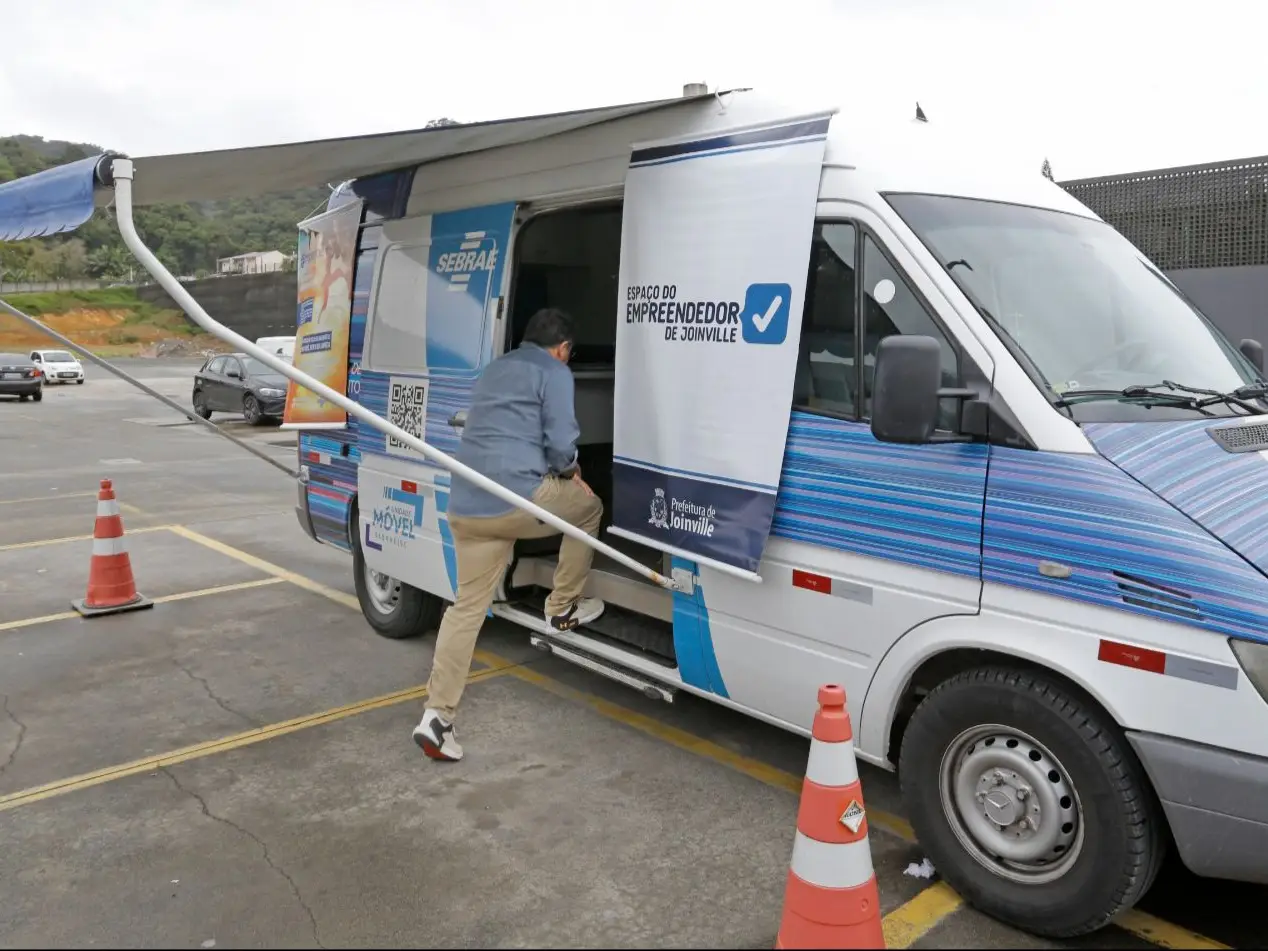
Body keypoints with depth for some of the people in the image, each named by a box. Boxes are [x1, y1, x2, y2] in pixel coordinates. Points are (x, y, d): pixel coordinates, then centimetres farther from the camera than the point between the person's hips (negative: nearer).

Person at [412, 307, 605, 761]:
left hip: (466, 506, 7)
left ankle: (436, 716, 6)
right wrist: (571, 471, 16)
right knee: (588, 507, 22)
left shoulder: (494, 369, 27)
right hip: (518, 498, -7)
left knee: (467, 606, 11)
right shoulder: (554, 372, 3)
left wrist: (559, 472, 34)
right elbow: (561, 443, -7)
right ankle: (563, 608, 27)